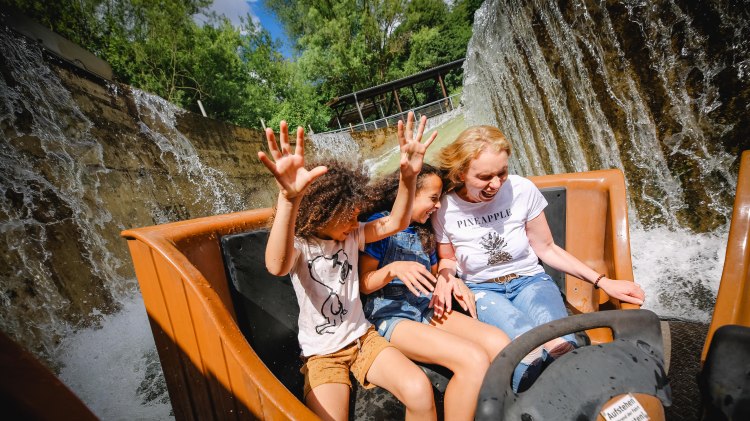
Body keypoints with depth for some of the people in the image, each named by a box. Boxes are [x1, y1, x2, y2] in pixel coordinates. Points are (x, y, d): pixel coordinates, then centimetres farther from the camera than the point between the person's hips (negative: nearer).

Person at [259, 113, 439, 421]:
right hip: (321, 353, -3)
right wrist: (289, 198, -56)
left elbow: (395, 223, -8)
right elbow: (277, 266, -37)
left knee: (420, 390, -19)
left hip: (362, 337, 3)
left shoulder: (351, 235, 1)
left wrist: (409, 176, -27)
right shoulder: (299, 245, -14)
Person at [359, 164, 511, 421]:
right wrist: (394, 268, -26)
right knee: (473, 360, -26)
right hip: (390, 315, -7)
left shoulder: (424, 231, 16)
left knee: (499, 343, -16)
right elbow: (363, 283, -8)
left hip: (427, 310, 7)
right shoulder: (380, 223, -6)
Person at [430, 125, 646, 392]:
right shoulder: (445, 208, -11)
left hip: (529, 280, 2)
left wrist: (602, 282, -3)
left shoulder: (522, 190, -11)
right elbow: (447, 258, 9)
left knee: (562, 345, -34)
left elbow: (546, 249, 3)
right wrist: (445, 277, -16)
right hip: (481, 289, -1)